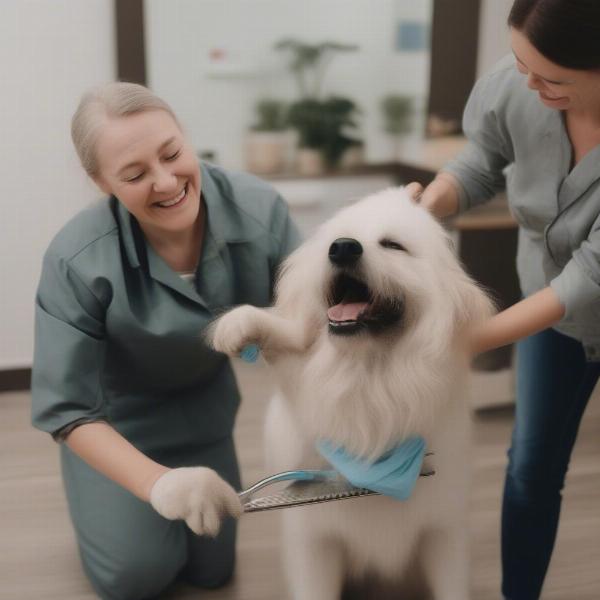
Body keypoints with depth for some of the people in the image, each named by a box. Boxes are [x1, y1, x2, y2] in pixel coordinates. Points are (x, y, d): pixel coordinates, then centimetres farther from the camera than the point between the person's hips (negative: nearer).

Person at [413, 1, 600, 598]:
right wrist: (424, 205, -23)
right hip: (549, 296, 4)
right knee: (531, 463, 13)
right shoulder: (513, 87, -25)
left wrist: (471, 340, -35)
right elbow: (482, 163, -3)